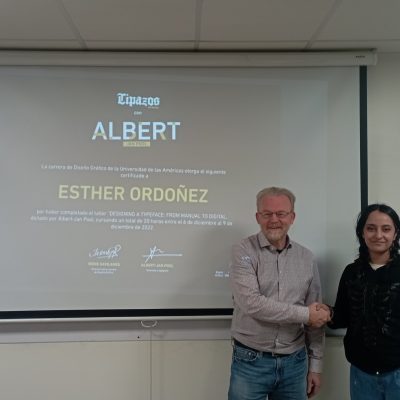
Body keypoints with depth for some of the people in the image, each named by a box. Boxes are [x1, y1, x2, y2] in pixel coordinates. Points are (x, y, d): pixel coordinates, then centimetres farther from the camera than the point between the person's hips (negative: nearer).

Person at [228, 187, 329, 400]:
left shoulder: (306, 258, 3)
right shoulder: (243, 252, -10)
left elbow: (316, 319, 8)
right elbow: (251, 303, -22)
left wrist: (315, 365, 9)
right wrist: (304, 314, -15)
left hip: (295, 363, 4)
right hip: (250, 362, -3)